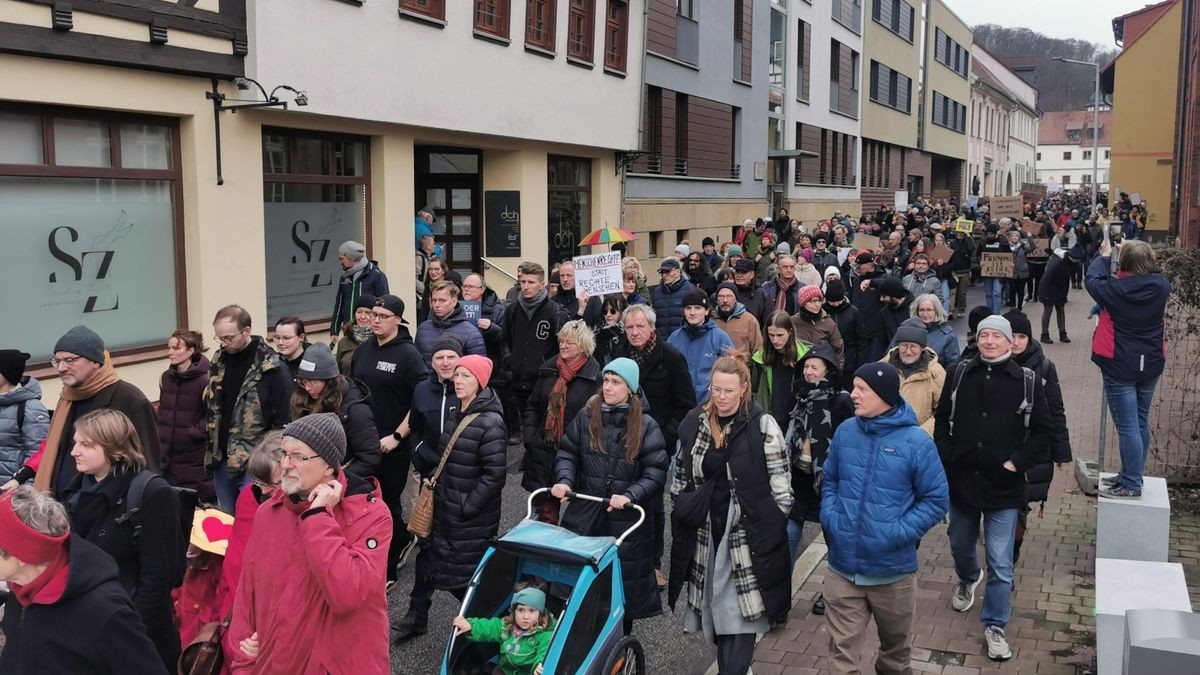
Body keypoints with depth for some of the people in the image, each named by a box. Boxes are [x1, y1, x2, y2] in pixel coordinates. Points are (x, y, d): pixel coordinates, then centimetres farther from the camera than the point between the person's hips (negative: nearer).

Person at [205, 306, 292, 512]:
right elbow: (212, 407, 17)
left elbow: (285, 420, -12)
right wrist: (212, 450, 11)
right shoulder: (219, 360, 7)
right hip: (221, 458, 7)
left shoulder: (272, 367, -14)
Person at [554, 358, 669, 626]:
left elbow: (656, 473, -7)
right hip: (585, 514, 2)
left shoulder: (645, 425, -3)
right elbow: (567, 454, 12)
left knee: (623, 584, 6)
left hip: (627, 520, -2)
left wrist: (630, 495, -21)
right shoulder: (586, 417, 5)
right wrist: (564, 480, -6)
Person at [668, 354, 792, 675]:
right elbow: (680, 474, 14)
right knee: (716, 606, 13)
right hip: (706, 532, 5)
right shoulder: (694, 422, 3)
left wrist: (775, 527, -8)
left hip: (748, 533, -5)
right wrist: (680, 511, 12)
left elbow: (781, 484, -7)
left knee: (742, 609, -4)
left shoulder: (763, 426, -11)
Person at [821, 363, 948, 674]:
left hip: (893, 570, -2)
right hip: (842, 568, 2)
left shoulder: (917, 443, -14)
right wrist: (829, 517, -6)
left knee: (896, 648, 23)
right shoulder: (845, 432, -2)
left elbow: (935, 501, -9)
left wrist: (898, 533, -18)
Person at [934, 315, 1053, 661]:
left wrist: (1018, 462, -10)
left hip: (1004, 487, -3)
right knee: (960, 546, 23)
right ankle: (967, 579, 56)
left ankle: (995, 625, 15)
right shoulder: (959, 374, 1)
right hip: (961, 480, 3)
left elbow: (1042, 431, -1)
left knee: (1000, 564, -1)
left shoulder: (1028, 381, -6)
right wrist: (946, 459, -2)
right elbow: (942, 420, 7)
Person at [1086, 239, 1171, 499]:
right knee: (1140, 422, 15)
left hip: (1120, 367, -5)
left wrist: (1104, 255, 17)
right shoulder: (1161, 287, -7)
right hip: (1150, 365, 5)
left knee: (1127, 426, -3)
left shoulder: (1115, 289, -17)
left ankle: (1131, 485, 1)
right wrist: (1143, 257, 19)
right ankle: (1131, 475, 26)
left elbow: (1092, 280, 2)